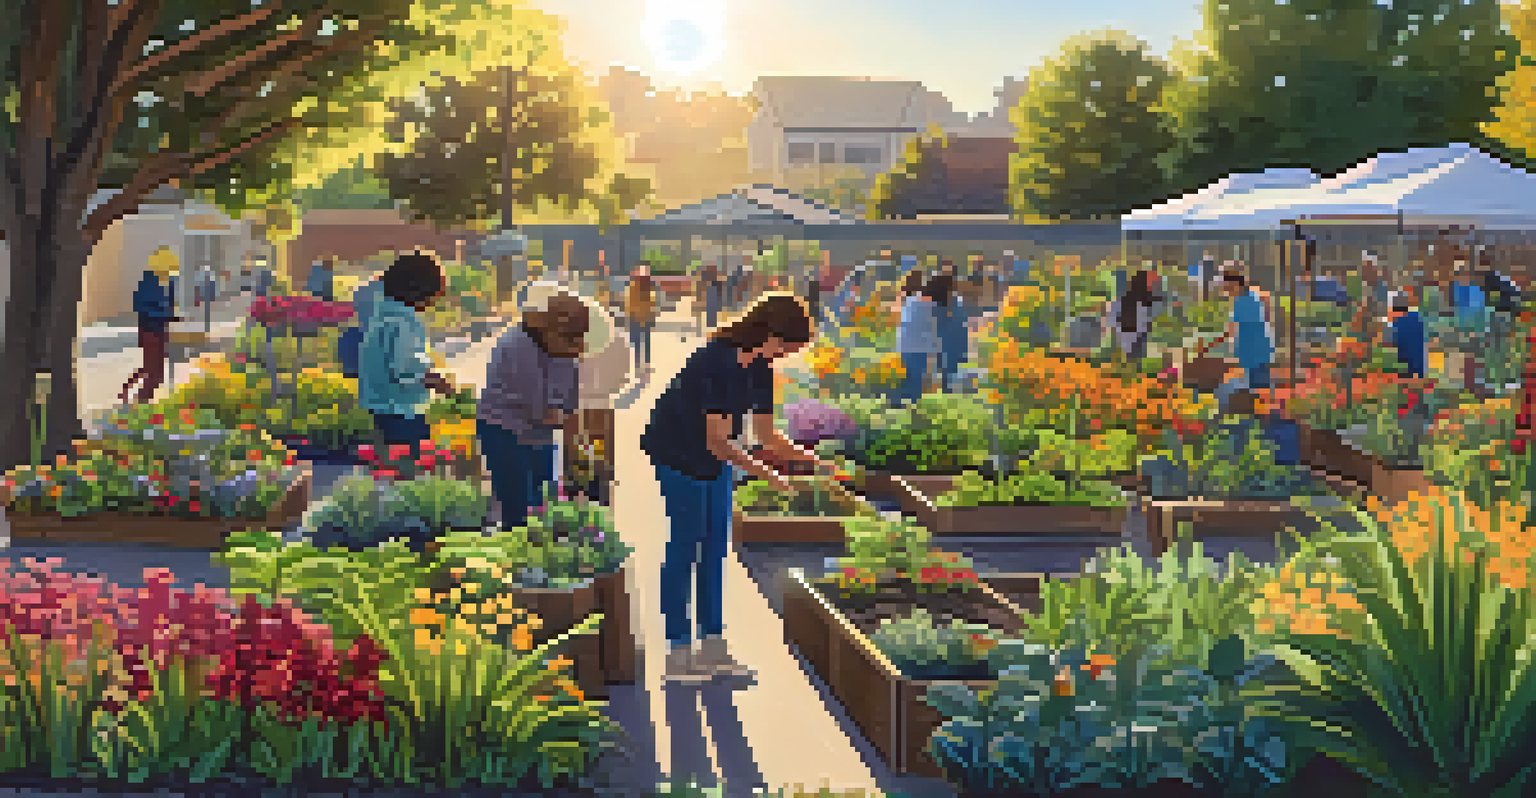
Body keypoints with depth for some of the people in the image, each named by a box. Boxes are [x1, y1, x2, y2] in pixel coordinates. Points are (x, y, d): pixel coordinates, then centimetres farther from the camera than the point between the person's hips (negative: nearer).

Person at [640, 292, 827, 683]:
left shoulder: (760, 368, -3)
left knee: (715, 548, 8)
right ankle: (677, 653, 1)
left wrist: (812, 460, -4)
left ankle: (713, 646, 14)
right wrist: (768, 476, -27)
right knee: (685, 545, -6)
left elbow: (768, 436, 5)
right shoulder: (719, 360, -29)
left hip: (713, 457, 8)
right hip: (678, 454, -8)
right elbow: (718, 442, -29)